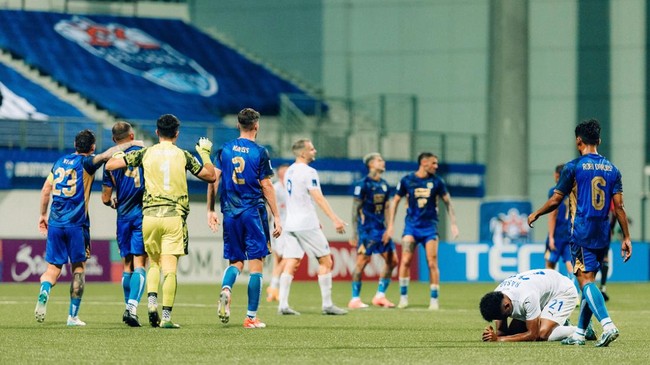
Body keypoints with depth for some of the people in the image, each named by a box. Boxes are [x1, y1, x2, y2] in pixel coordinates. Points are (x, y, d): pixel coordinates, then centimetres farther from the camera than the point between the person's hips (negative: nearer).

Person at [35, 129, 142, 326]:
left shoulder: (60, 162, 13)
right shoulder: (86, 163, -4)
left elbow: (46, 189, 15)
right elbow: (108, 154, -17)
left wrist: (43, 214, 24)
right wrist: (131, 144, -5)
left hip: (55, 222, 4)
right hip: (76, 224, -4)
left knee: (53, 267, 7)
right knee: (78, 267, 7)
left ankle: (44, 292, -25)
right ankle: (73, 315, 5)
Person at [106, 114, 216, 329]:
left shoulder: (145, 153, 3)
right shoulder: (183, 156, 2)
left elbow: (110, 165, 5)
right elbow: (210, 176, 12)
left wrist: (118, 153, 26)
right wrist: (205, 153, 27)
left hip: (150, 215, 2)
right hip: (174, 216, -1)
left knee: (154, 263, 18)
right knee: (169, 268, -3)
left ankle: (152, 300, -4)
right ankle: (166, 317, -8)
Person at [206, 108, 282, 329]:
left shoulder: (224, 150, 5)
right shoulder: (260, 153, -5)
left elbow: (213, 180, 3)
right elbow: (266, 187, -4)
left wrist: (210, 210, 11)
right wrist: (276, 217, 2)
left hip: (231, 214, 3)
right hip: (254, 213, -3)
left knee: (235, 261, 15)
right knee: (256, 264, 2)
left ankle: (226, 288, -18)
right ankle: (251, 317, -1)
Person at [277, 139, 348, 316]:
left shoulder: (289, 172, 15)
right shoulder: (308, 172, -11)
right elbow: (318, 198, -19)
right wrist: (335, 219, -24)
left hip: (291, 225, 8)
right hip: (307, 225, -8)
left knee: (290, 264, 2)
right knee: (325, 261, 1)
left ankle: (283, 305, -7)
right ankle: (327, 305, 0)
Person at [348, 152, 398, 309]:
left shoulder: (384, 185, 12)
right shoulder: (363, 184, -8)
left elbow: (386, 209, 15)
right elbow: (355, 209, -8)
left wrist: (388, 230, 4)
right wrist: (354, 233, -12)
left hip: (381, 230, 7)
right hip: (367, 229, -7)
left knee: (392, 261, 4)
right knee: (362, 262, -8)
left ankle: (380, 296, 12)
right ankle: (355, 299, -1)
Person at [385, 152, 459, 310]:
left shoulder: (436, 181, 0)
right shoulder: (407, 180, -2)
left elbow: (447, 202, 9)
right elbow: (395, 201, 7)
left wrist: (453, 224, 3)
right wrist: (391, 225, 4)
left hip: (430, 226, 0)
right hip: (411, 226, 0)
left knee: (432, 263, -4)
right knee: (405, 261, -11)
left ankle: (434, 300, 3)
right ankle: (403, 297, 0)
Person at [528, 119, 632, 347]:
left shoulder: (573, 167, -5)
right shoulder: (612, 169, 8)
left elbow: (555, 201, -1)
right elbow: (619, 206, 4)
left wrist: (535, 215, 17)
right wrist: (626, 238, 7)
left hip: (582, 233, -5)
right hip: (603, 234, 5)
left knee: (585, 280, -10)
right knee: (589, 280, 13)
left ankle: (607, 325, -29)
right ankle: (579, 334, 17)